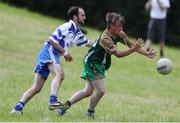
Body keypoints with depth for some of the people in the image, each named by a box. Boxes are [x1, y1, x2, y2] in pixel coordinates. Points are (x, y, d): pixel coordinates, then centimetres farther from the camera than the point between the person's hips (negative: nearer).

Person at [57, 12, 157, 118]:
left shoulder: (119, 34, -3)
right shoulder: (105, 38, -28)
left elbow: (132, 44, 2)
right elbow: (118, 54, -34)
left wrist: (147, 54, -8)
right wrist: (133, 49, -42)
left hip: (99, 64, 9)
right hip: (92, 63, -9)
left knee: (88, 91, 7)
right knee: (100, 91, -11)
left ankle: (65, 105, 15)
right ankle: (90, 112, 10)